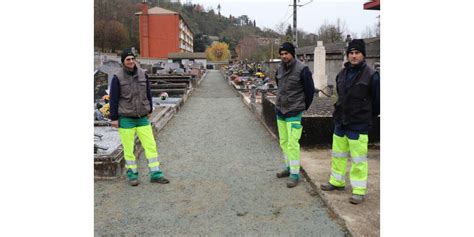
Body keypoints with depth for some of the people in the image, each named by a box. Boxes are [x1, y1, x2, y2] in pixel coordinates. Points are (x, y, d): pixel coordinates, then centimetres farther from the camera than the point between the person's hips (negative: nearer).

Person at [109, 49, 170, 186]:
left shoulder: (143, 75, 3)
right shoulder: (117, 78, -7)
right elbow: (113, 99, -5)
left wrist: (149, 109, 16)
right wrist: (114, 118, -6)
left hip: (143, 118, 3)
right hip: (125, 119, -3)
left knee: (151, 145, 1)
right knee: (128, 148, 5)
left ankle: (155, 174, 10)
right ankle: (132, 175, 20)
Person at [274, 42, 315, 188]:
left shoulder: (302, 69, -13)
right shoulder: (280, 69, 7)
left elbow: (310, 90, -7)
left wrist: (304, 107, 1)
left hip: (294, 112, -7)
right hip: (280, 111, 7)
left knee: (292, 143, -8)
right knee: (283, 142, 14)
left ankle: (295, 174, 0)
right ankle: (289, 167, 29)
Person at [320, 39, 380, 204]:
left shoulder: (371, 75, -11)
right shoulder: (342, 74, 8)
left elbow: (377, 100, -6)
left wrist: (367, 118, 1)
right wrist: (340, 113, 14)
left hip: (358, 125, -7)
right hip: (340, 122, 7)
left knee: (358, 159, -1)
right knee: (338, 154, 17)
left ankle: (359, 191, 9)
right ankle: (337, 182, 32)